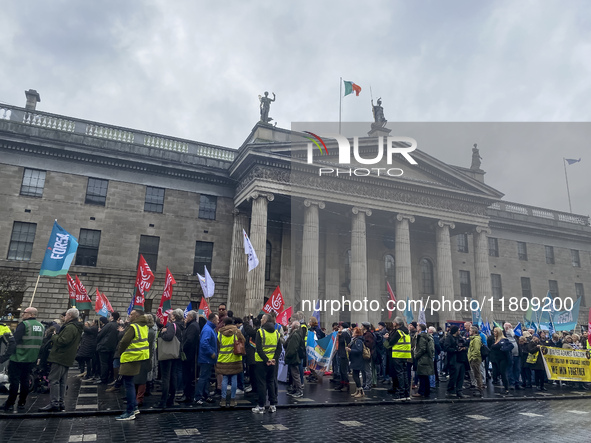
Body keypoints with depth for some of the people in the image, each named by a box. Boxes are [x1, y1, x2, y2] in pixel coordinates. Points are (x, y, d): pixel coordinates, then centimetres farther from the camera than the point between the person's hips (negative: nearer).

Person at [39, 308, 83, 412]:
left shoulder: (70, 327, -16)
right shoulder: (77, 328, 18)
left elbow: (62, 341, -24)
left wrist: (54, 337, -4)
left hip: (60, 358, -11)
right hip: (67, 359, 11)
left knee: (54, 380, -7)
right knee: (62, 381, 14)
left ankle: (54, 404, -7)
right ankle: (60, 402, 19)